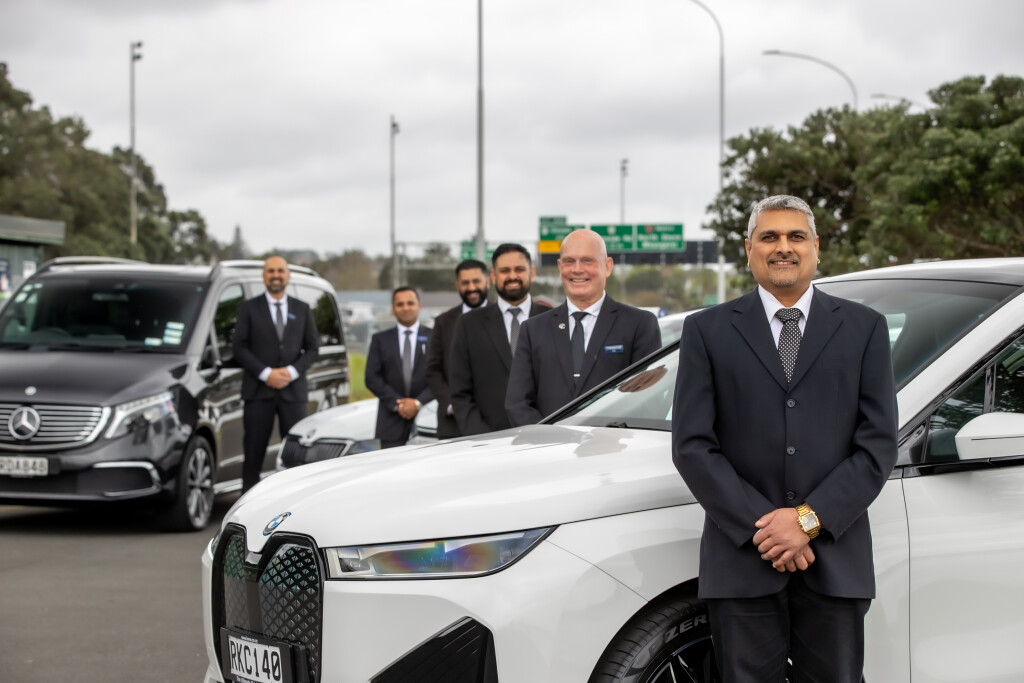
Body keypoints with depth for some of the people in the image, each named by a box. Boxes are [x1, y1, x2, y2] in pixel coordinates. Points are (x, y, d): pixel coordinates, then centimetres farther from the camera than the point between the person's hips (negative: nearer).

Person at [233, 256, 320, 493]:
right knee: (254, 453, -2)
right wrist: (265, 374, -11)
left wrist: (292, 372, -7)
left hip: (293, 390, 2)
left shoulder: (302, 309, 13)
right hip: (259, 391, -2)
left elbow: (312, 347, 10)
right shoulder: (249, 308, 6)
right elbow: (239, 347, 0)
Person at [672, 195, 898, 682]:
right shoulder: (707, 331, 7)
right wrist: (761, 527, -10)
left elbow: (878, 444, 2)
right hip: (742, 562, 0)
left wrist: (810, 519, -10)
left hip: (836, 563, 1)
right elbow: (692, 446, 0)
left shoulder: (865, 328, 9)